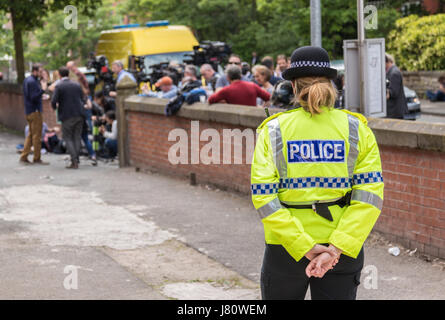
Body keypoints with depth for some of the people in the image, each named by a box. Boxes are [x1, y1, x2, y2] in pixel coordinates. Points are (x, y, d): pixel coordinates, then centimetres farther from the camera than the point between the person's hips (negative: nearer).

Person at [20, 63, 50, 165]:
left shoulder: (27, 80, 14)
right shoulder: (32, 82, -17)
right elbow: (34, 97, -23)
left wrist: (40, 96, 16)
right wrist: (43, 90, -25)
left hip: (28, 111, 10)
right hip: (35, 111, -10)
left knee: (31, 134, 13)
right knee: (37, 136, -4)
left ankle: (24, 157, 11)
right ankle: (37, 159, 0)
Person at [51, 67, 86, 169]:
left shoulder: (59, 86, -7)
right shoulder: (77, 85, 7)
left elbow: (54, 101, -13)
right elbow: (84, 100, 10)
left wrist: (55, 107, 8)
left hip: (67, 116, -4)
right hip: (79, 115, 4)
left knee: (68, 138, 3)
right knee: (77, 137, 10)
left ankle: (74, 161, -9)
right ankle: (76, 161, 7)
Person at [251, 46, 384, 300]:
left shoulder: (273, 129, -2)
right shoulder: (357, 129, -1)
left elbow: (263, 196, -13)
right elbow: (370, 195, -11)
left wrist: (305, 247, -14)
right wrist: (337, 248, -15)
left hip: (284, 248, 0)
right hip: (344, 249, 1)